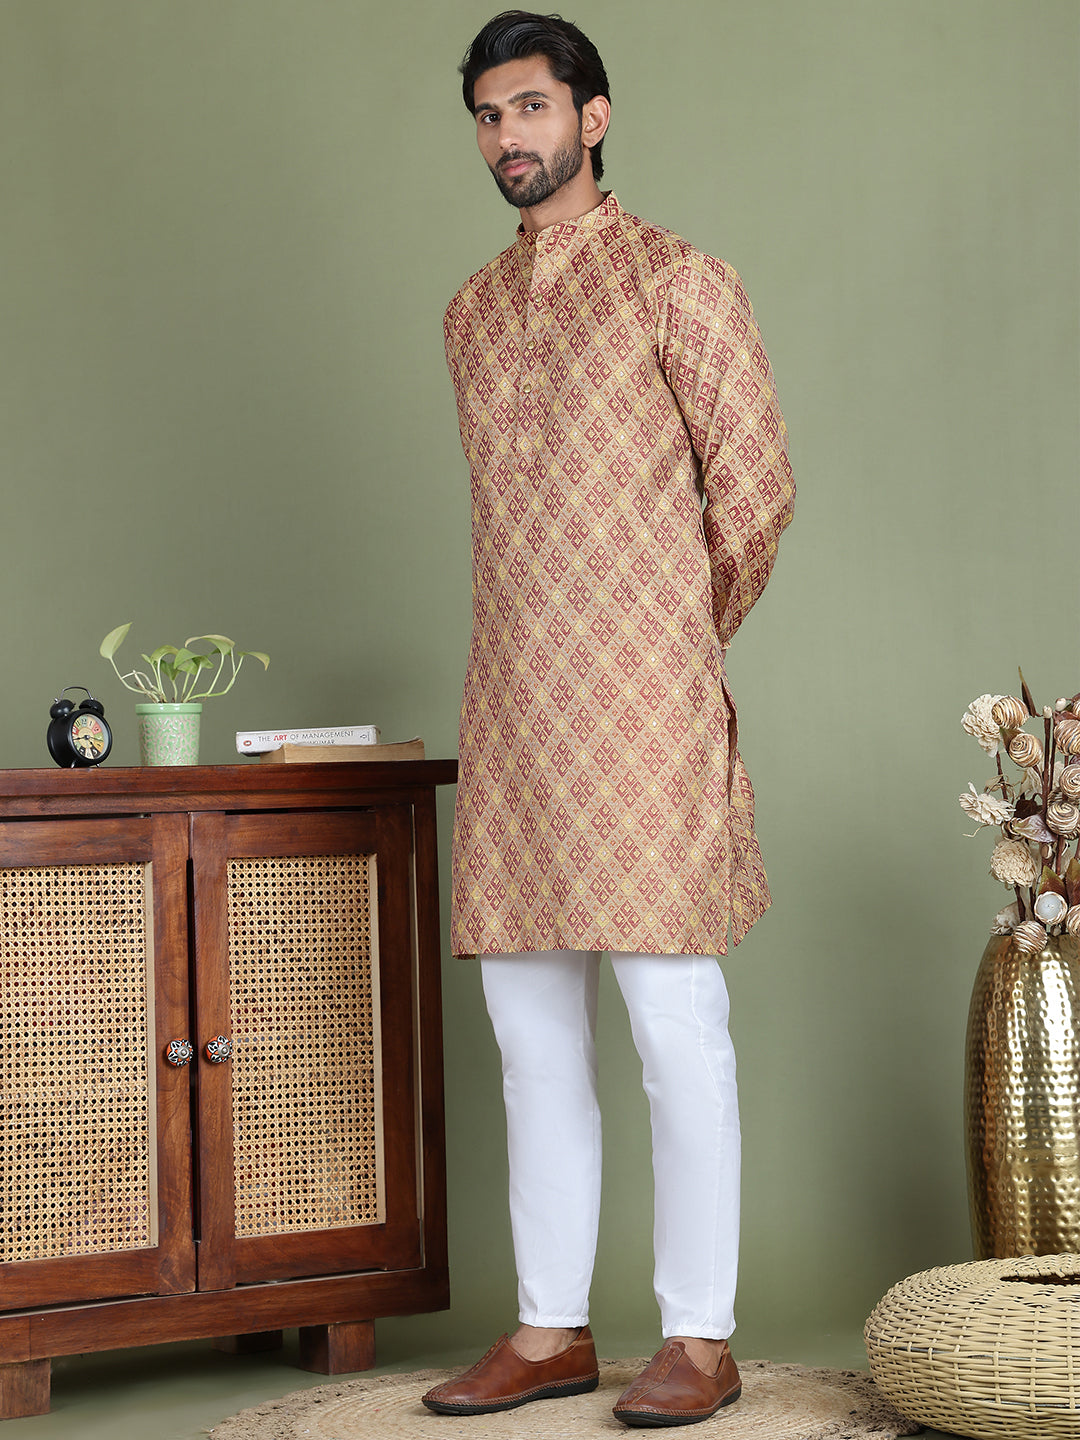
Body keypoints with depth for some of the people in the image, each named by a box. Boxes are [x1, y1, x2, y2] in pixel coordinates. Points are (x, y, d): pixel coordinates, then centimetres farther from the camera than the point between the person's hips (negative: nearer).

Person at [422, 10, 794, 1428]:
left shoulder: (679, 282, -1)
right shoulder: (472, 312, 18)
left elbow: (754, 488, 1)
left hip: (641, 702, -6)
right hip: (511, 705, 6)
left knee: (674, 1019, -4)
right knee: (531, 1027, 7)